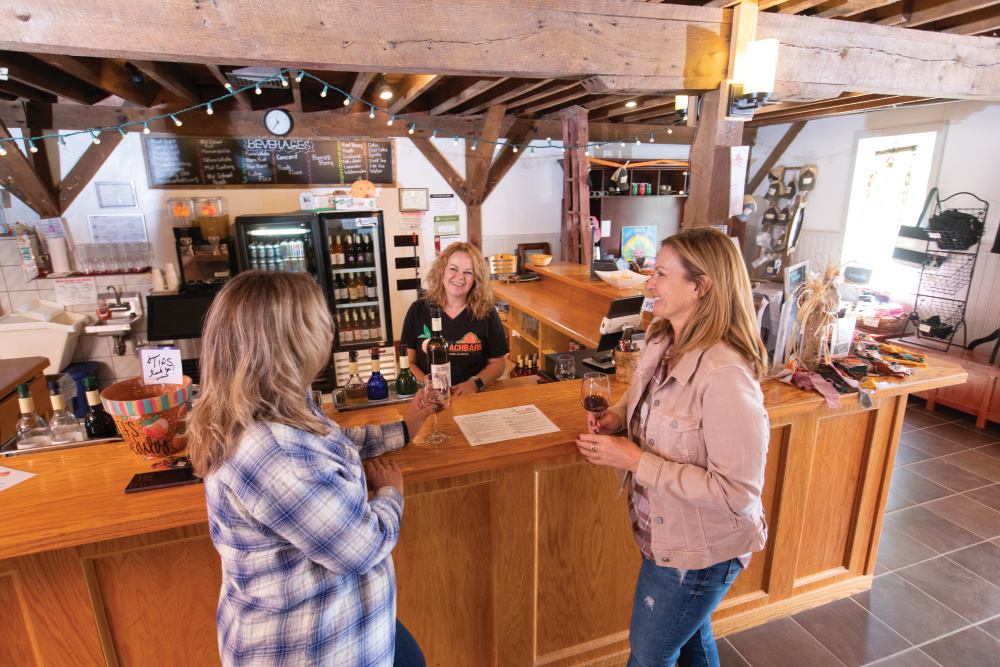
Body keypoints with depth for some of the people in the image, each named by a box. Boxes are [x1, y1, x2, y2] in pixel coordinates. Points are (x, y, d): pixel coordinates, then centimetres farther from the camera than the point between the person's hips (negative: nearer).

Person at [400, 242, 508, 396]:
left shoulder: (486, 313, 6)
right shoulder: (418, 310, 8)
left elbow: (497, 363, 10)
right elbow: (408, 362, 7)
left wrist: (475, 383, -9)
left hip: (473, 396, 1)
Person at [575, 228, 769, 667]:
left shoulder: (724, 376, -33)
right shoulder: (663, 342, -6)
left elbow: (737, 491, -30)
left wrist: (636, 460, -29)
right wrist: (617, 415, -8)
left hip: (700, 552, -7)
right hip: (662, 531, 7)